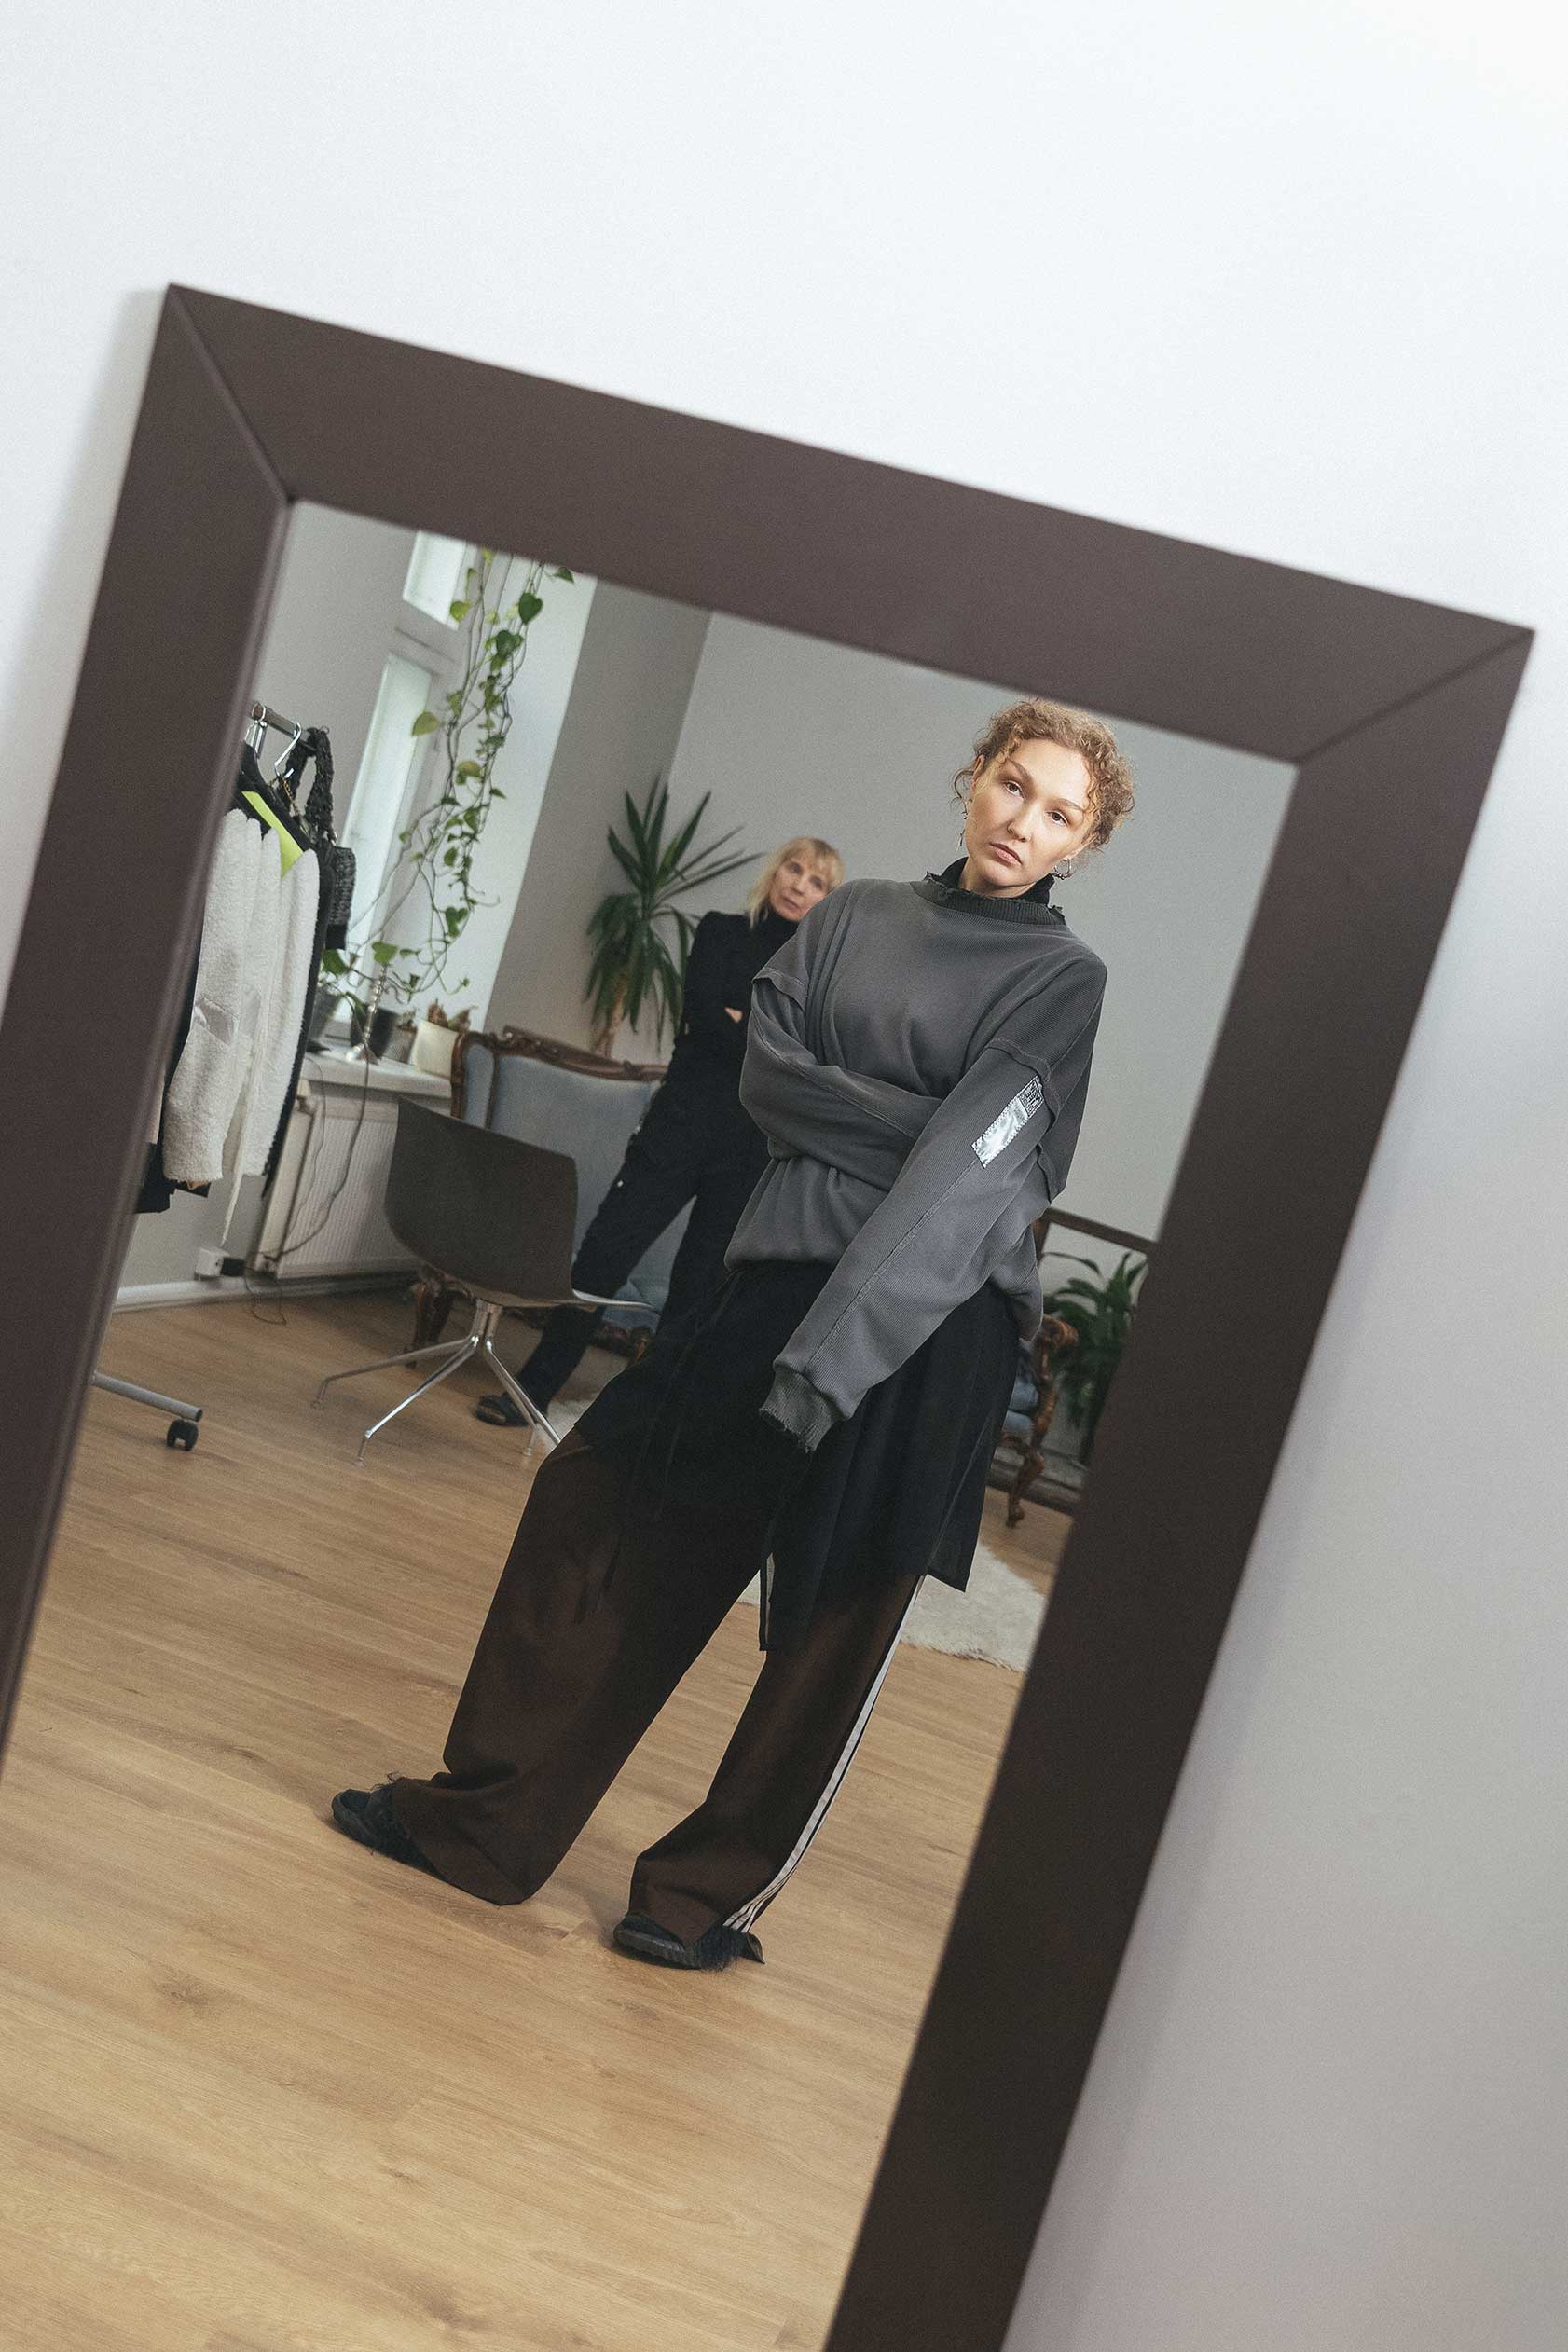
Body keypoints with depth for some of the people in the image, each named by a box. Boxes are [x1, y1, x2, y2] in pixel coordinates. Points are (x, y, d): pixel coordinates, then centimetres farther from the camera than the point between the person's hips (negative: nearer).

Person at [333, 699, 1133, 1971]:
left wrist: (833, 1357, -23)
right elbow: (767, 1073, 1)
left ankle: (712, 1894, 24)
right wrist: (922, 1125, -13)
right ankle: (484, 1819, 21)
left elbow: (977, 1174, -13)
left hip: (932, 1328, -4)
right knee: (600, 1516, 5)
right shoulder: (856, 914, 13)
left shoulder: (1069, 980, 0)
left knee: (836, 1624, 4)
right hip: (781, 1277, 4)